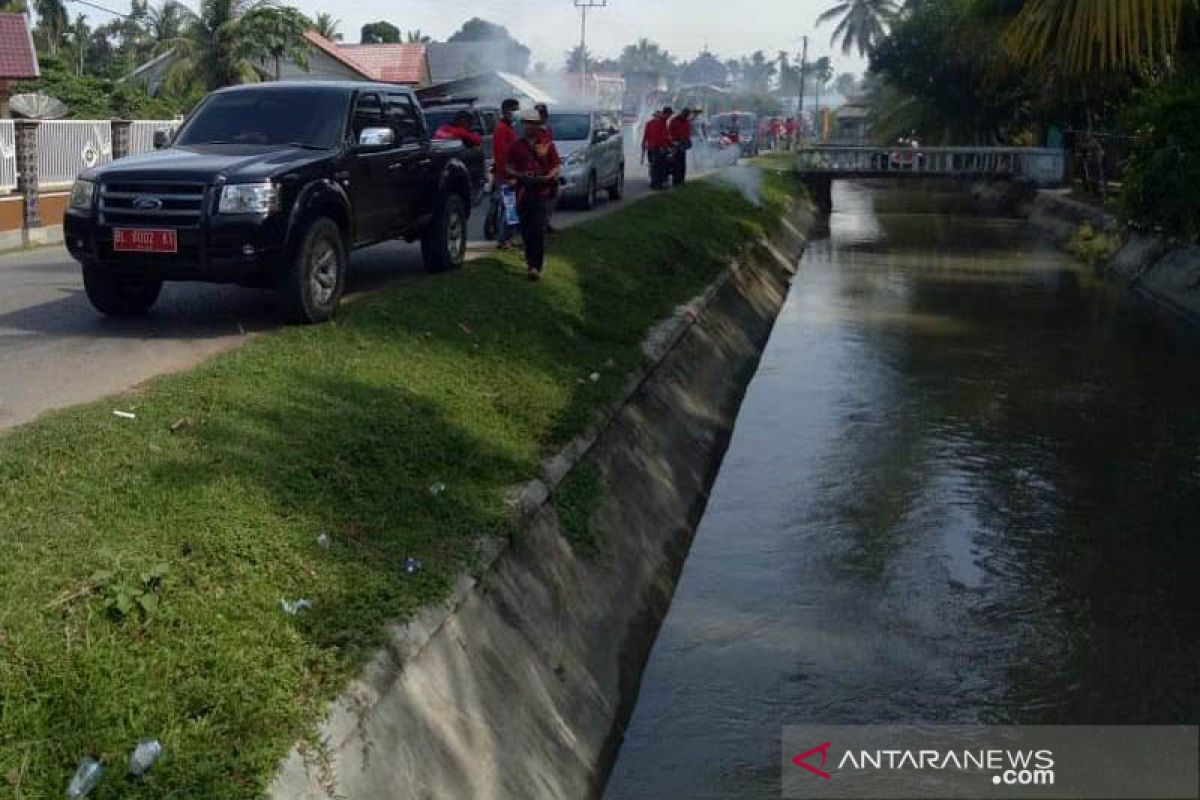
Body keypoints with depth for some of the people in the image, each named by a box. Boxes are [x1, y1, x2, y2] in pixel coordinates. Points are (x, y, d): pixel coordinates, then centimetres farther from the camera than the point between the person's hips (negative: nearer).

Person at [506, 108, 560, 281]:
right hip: (523, 191, 3)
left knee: (538, 230, -13)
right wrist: (520, 175, -10)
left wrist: (547, 177, -13)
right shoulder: (517, 145, 10)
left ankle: (536, 266, -18)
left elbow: (556, 166, 6)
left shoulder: (547, 144, 6)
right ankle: (531, 259, 27)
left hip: (542, 191, -3)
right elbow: (508, 167, 10)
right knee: (526, 229, 9)